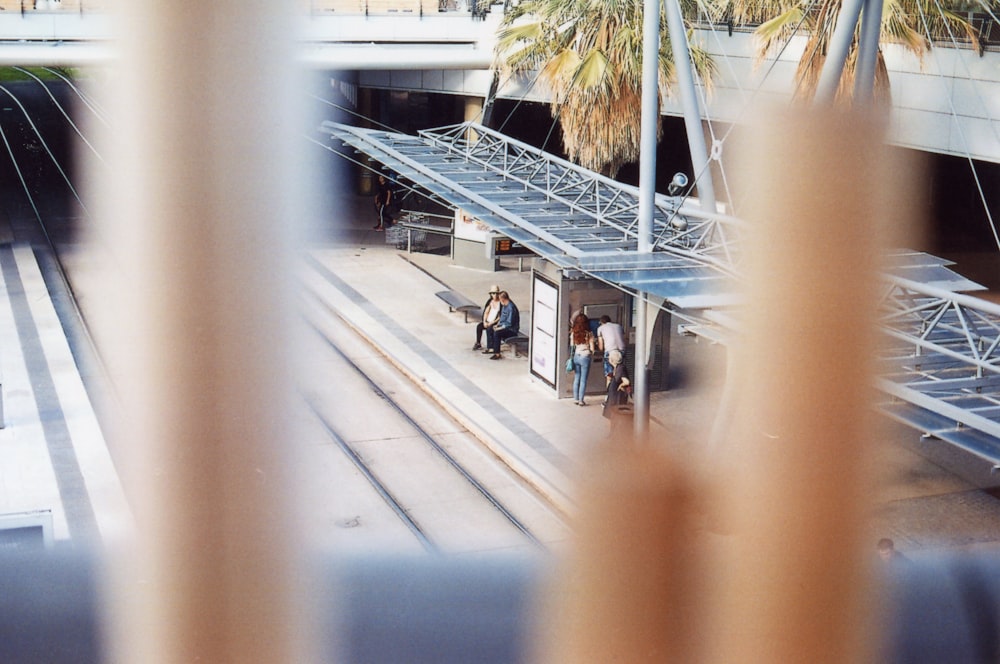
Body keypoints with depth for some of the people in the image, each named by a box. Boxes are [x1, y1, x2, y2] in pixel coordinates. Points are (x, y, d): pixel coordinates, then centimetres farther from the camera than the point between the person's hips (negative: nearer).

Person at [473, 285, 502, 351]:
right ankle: (478, 343, -3)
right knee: (479, 325, -17)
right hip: (488, 321, 6)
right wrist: (484, 321, -7)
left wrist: (492, 323, -20)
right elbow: (486, 312, 8)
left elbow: (501, 316, -15)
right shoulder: (490, 301, 7)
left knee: (489, 328, -32)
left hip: (496, 322, -6)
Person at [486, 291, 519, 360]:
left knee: (496, 333, -31)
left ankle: (497, 354, -25)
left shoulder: (511, 307, -22)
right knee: (489, 329, 2)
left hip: (512, 329, -10)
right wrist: (498, 324, 5)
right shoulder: (504, 306, 9)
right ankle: (491, 348, 1)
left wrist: (500, 328, -20)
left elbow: (509, 323, -24)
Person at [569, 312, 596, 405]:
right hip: (585, 357, -4)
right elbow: (592, 348, -8)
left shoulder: (573, 333, -2)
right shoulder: (589, 334, -10)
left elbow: (571, 346, 5)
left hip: (576, 356, 4)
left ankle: (575, 399, 16)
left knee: (576, 379, 13)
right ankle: (581, 400, 3)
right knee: (583, 380, 2)